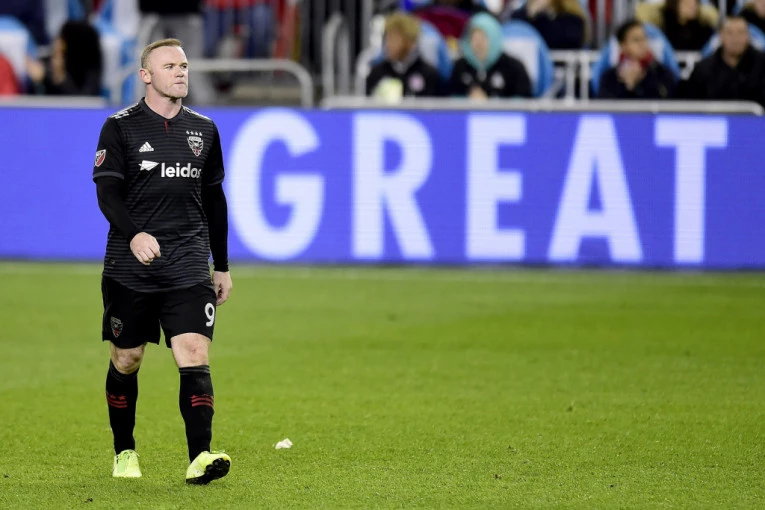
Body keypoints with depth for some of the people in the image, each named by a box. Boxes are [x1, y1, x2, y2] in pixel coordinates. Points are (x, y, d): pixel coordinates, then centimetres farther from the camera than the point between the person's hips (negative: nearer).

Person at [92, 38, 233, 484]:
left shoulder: (204, 129, 12)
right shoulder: (120, 127, 0)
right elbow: (107, 192, -8)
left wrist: (222, 265, 19)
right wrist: (133, 234, -27)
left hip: (189, 267, 2)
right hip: (130, 267, -2)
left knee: (195, 356, -13)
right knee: (127, 360, 7)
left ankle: (200, 457, -20)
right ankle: (124, 452, 25)